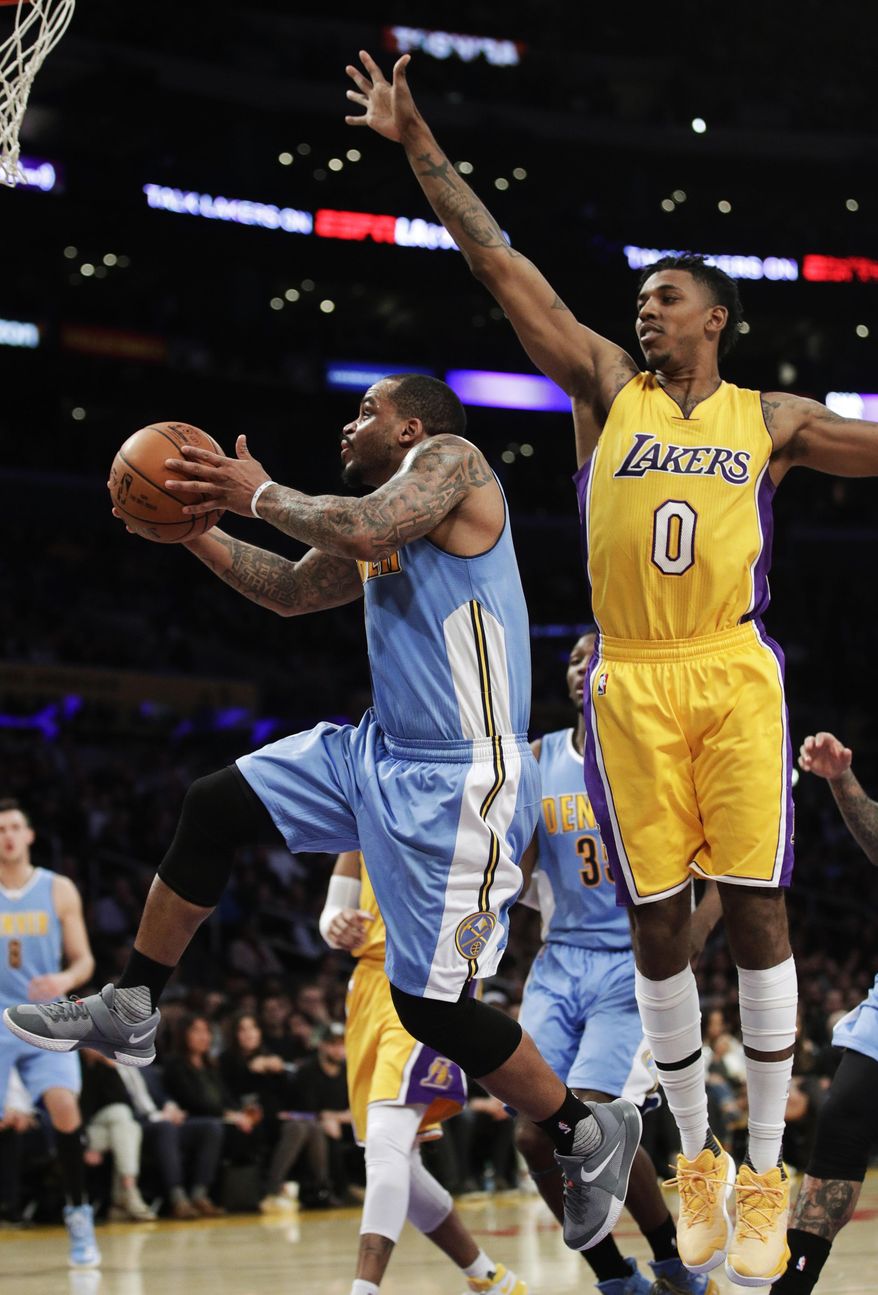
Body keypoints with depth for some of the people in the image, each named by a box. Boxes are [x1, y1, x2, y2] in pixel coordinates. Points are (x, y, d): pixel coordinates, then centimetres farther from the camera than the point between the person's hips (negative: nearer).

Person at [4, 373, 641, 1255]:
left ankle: (590, 1134, 13)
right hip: (381, 751, 10)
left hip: (457, 779, -10)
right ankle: (129, 1011, 22)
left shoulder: (450, 458, -9)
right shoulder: (382, 516, 17)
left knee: (432, 1005, -7)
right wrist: (193, 527, 17)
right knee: (212, 809, 9)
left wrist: (263, 495, -13)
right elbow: (290, 591, 29)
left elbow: (365, 530, -29)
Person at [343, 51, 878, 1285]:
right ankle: (698, 1160, 17)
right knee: (657, 923, 4)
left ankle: (766, 1175, 1)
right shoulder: (606, 387, 10)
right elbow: (502, 267, 7)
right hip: (629, 683, 1)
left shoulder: (771, 418, 11)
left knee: (754, 907, -5)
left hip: (733, 676, -1)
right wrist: (419, 147, 3)